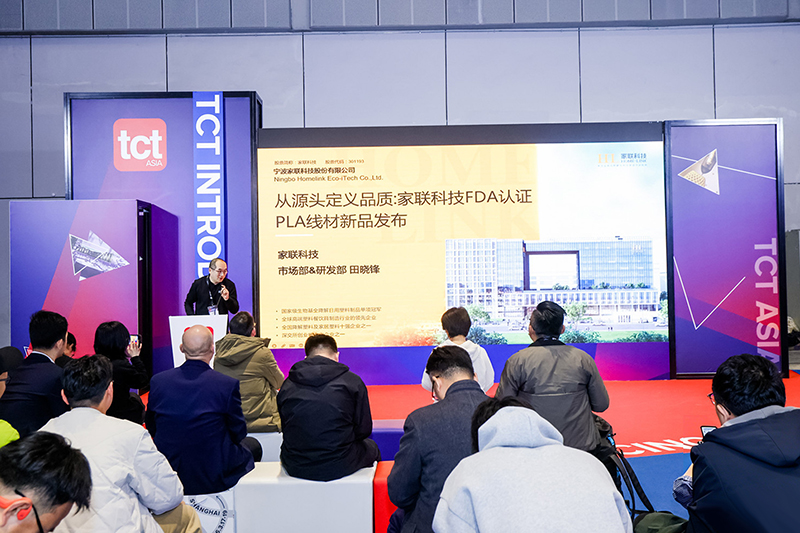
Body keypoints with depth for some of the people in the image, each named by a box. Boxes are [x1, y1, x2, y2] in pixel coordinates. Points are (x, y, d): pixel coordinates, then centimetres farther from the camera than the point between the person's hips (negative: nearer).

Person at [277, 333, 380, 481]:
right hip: (339, 467, -2)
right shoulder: (353, 382, -7)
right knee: (371, 447, 28)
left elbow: (286, 429, 9)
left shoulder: (287, 385, 0)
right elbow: (364, 430, -2)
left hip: (295, 468, 3)